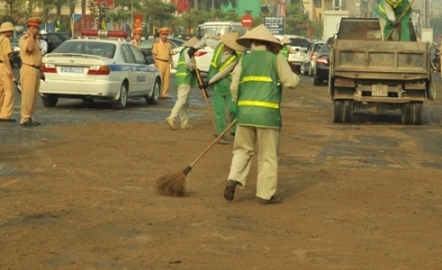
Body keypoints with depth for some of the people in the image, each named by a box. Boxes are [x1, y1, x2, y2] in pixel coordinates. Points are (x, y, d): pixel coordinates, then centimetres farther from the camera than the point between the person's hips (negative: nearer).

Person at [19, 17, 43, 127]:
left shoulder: (35, 40, 19)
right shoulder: (23, 39, -8)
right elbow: (29, 49, -29)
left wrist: (40, 71, 22)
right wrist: (31, 35, -17)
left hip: (36, 70, 9)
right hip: (28, 69, -9)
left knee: (33, 96, 8)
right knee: (27, 95, -11)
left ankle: (30, 118, 11)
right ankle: (25, 119, -10)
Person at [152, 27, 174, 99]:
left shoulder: (169, 44, 16)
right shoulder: (157, 43, 0)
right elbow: (154, 54, -3)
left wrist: (171, 62, 8)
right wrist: (155, 62, -13)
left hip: (167, 63, 5)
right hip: (159, 62, -5)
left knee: (166, 79, 2)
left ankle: (164, 94, 6)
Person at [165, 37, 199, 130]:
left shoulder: (184, 51, 26)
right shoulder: (188, 50, -5)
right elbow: (188, 62, -21)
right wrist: (193, 69, -6)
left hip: (181, 79, 10)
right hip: (185, 78, -10)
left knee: (184, 102, 10)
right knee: (182, 100, -17)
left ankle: (184, 123, 11)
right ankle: (171, 118, -28)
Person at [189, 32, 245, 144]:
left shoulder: (235, 57, -21)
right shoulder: (219, 45, -7)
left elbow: (222, 73, -19)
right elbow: (206, 41, 13)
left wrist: (209, 83, -16)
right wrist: (194, 48, 3)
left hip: (229, 86, -3)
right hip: (217, 86, 3)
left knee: (234, 109, -6)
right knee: (219, 111, 1)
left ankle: (234, 131, 16)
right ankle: (221, 134, 7)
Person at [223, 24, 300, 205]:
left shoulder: (244, 60, 11)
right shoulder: (276, 58, 3)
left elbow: (234, 86, 6)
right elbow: (291, 82, -1)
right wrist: (296, 77, 20)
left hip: (245, 112, 3)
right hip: (268, 113, -3)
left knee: (243, 150, 15)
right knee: (268, 156, 4)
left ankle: (233, 180, -6)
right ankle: (266, 194, 6)